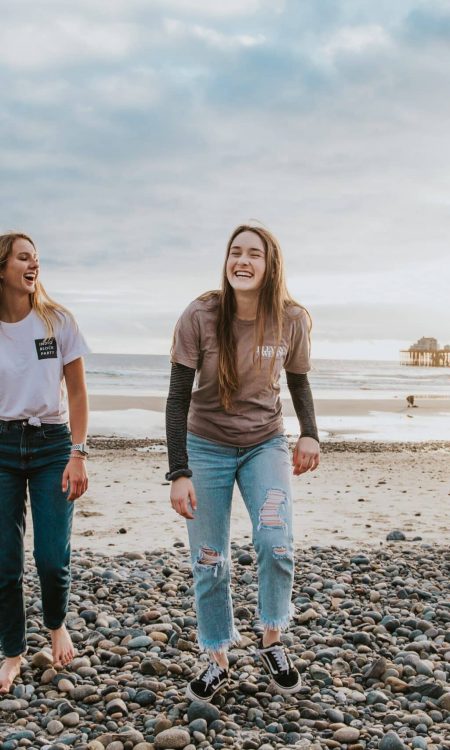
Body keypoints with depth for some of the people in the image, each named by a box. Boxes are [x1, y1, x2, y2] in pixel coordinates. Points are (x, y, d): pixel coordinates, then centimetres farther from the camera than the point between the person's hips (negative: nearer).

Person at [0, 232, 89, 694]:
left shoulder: (57, 320, -3)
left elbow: (77, 392, 1)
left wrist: (78, 454, -6)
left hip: (52, 444, 0)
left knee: (52, 558, -3)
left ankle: (56, 624, 29)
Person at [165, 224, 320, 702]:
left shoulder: (292, 321, -11)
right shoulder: (200, 317, -18)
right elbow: (178, 398, -14)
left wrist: (310, 433, -9)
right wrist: (179, 473, -18)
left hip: (265, 445, 1)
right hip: (206, 447, -1)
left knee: (276, 545, -17)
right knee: (209, 563, 3)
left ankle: (272, 642, 9)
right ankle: (217, 661, 23)